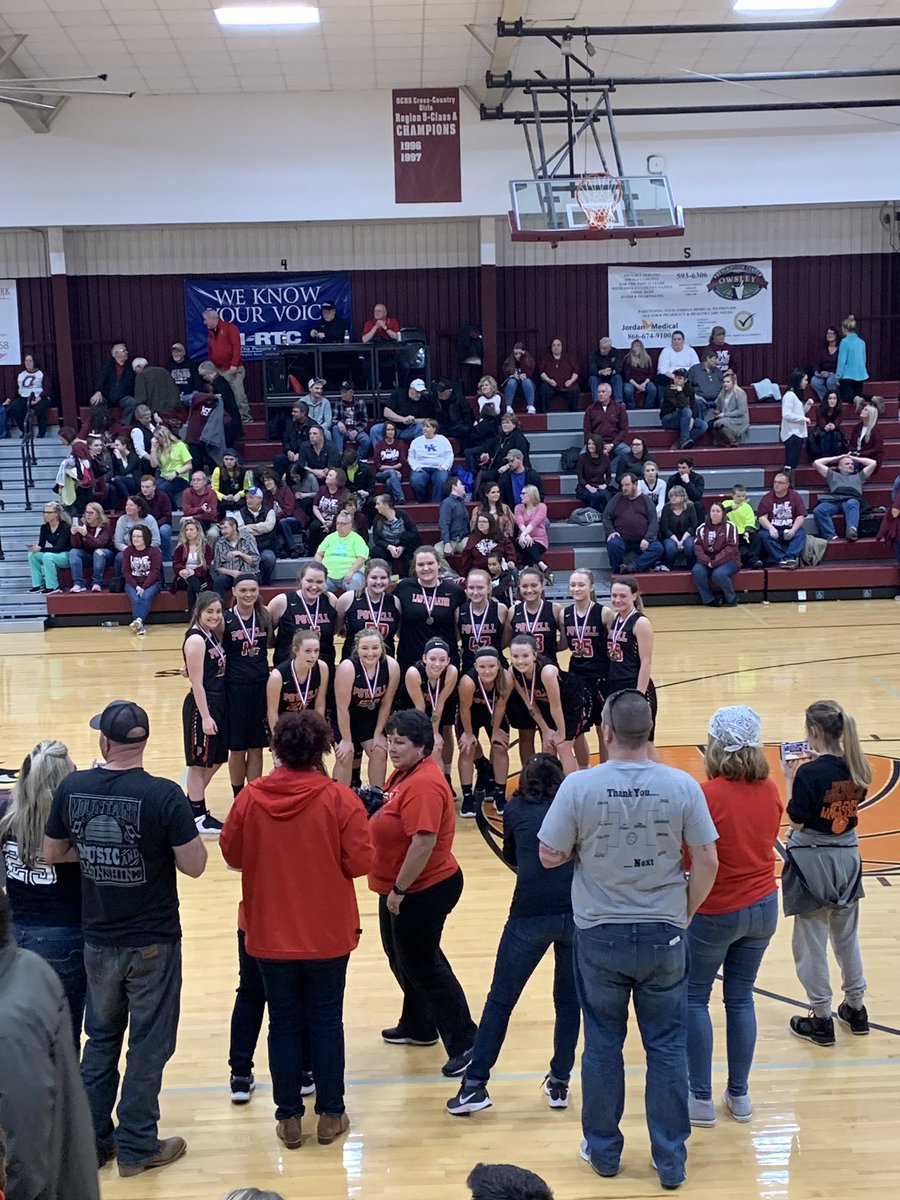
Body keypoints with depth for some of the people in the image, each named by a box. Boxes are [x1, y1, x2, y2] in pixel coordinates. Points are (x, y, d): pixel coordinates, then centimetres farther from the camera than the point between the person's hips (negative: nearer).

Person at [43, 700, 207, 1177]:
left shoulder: (71, 789, -8)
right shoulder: (163, 795, -21)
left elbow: (52, 854, 5)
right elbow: (194, 865, -18)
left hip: (98, 939, 4)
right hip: (153, 941, -4)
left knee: (101, 1039, 22)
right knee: (148, 1045, 12)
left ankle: (92, 1141, 32)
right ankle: (137, 1147, 23)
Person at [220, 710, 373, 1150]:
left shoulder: (250, 797, -10)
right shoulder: (339, 798, -15)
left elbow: (232, 855, 1)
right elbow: (359, 862, -13)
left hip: (270, 935, 1)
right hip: (328, 934, -1)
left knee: (283, 1024, 13)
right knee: (326, 1023, 12)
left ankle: (289, 1118, 21)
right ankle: (330, 1115, 21)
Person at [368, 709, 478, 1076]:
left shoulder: (424, 785, -26)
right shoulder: (404, 774, 6)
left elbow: (424, 842, -30)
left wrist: (399, 889, -24)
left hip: (424, 891, -11)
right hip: (399, 889, 11)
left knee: (422, 966, -2)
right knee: (401, 959, 24)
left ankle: (464, 1044, 8)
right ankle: (418, 1027, 42)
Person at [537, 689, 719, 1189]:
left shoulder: (579, 786, -14)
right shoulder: (683, 785, -11)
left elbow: (549, 856, -7)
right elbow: (707, 861, -6)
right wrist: (685, 914, 8)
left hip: (600, 935, 0)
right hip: (664, 935, 1)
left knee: (603, 1045, 15)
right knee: (667, 1048, 13)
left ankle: (603, 1151, 29)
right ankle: (671, 1161, 23)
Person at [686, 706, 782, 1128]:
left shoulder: (707, 795, -21)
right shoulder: (770, 791, -3)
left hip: (716, 912, -5)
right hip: (763, 906, 6)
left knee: (693, 998, 11)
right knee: (741, 998, 17)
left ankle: (701, 1098, 14)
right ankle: (739, 1095, 25)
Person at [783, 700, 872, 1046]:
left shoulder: (810, 773, -22)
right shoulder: (857, 768, -3)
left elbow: (796, 822, -17)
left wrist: (790, 779, -11)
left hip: (813, 861, -6)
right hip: (848, 858, 7)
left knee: (812, 942, 7)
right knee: (847, 936, 21)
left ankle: (821, 1018, 15)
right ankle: (856, 1008, 33)